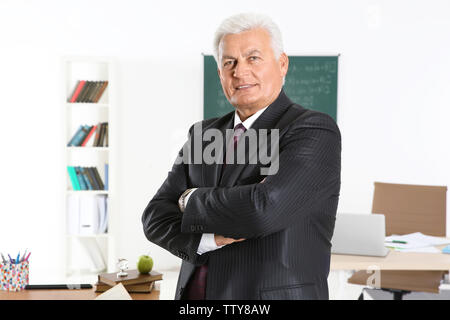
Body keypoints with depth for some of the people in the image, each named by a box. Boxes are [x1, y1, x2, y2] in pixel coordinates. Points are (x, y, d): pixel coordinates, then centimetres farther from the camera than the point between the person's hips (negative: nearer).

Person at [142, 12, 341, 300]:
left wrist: (192, 201, -8)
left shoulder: (315, 132, -11)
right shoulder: (204, 135, 8)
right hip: (195, 293, 5)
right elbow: (156, 217, 1)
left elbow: (264, 210, -25)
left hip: (274, 295, -5)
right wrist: (211, 238, -17)